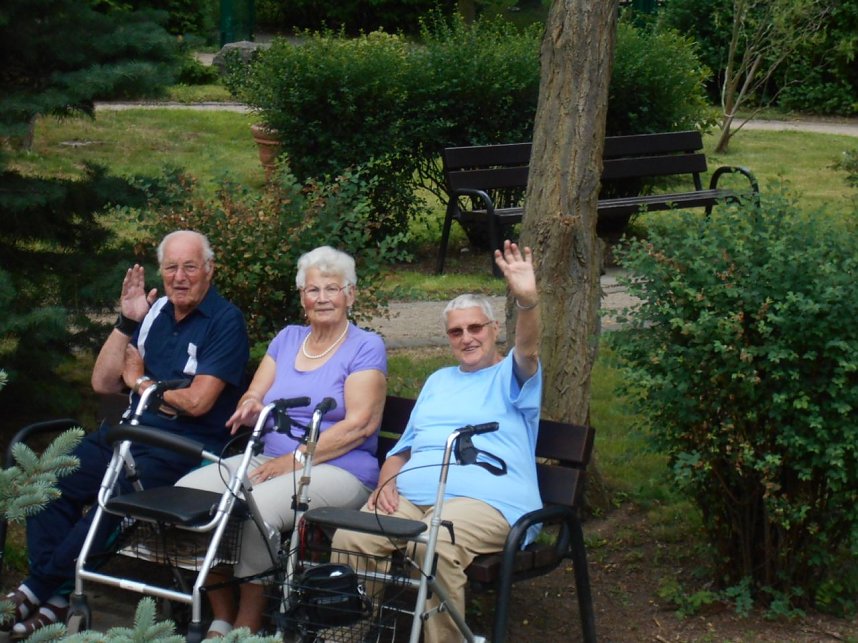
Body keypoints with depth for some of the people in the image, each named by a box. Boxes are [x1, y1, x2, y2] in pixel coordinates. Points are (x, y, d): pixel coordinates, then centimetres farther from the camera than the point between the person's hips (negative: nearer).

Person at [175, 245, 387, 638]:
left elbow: (360, 425, -12)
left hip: (338, 470, -6)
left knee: (257, 506, -35)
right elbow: (253, 400, 14)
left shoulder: (366, 348, -1)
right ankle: (221, 619, -8)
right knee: (188, 492, -18)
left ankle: (246, 628, -19)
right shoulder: (286, 339, 17)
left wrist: (296, 459, -18)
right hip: (270, 459, 6)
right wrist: (250, 407, -12)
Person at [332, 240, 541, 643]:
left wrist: (527, 300, -33)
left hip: (484, 498, -5)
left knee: (434, 545, -38)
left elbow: (528, 351, -12)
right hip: (411, 494, 5)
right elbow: (405, 446, 30)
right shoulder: (438, 381, 31)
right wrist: (386, 482, 7)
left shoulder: (510, 377, 13)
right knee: (349, 537, -25)